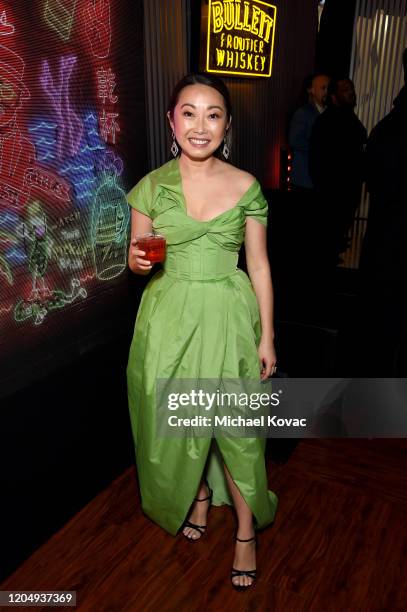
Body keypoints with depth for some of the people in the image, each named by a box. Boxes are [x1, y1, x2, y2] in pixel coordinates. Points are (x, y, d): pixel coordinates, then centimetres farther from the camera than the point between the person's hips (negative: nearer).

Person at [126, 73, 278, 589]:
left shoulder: (246, 187, -3)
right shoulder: (152, 186, -1)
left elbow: (259, 265, 1)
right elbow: (136, 259, 7)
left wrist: (267, 337, 0)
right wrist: (138, 259, -18)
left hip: (228, 317, -1)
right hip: (171, 317, 2)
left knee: (236, 426, 5)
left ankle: (246, 530, 30)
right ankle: (198, 498, 45)